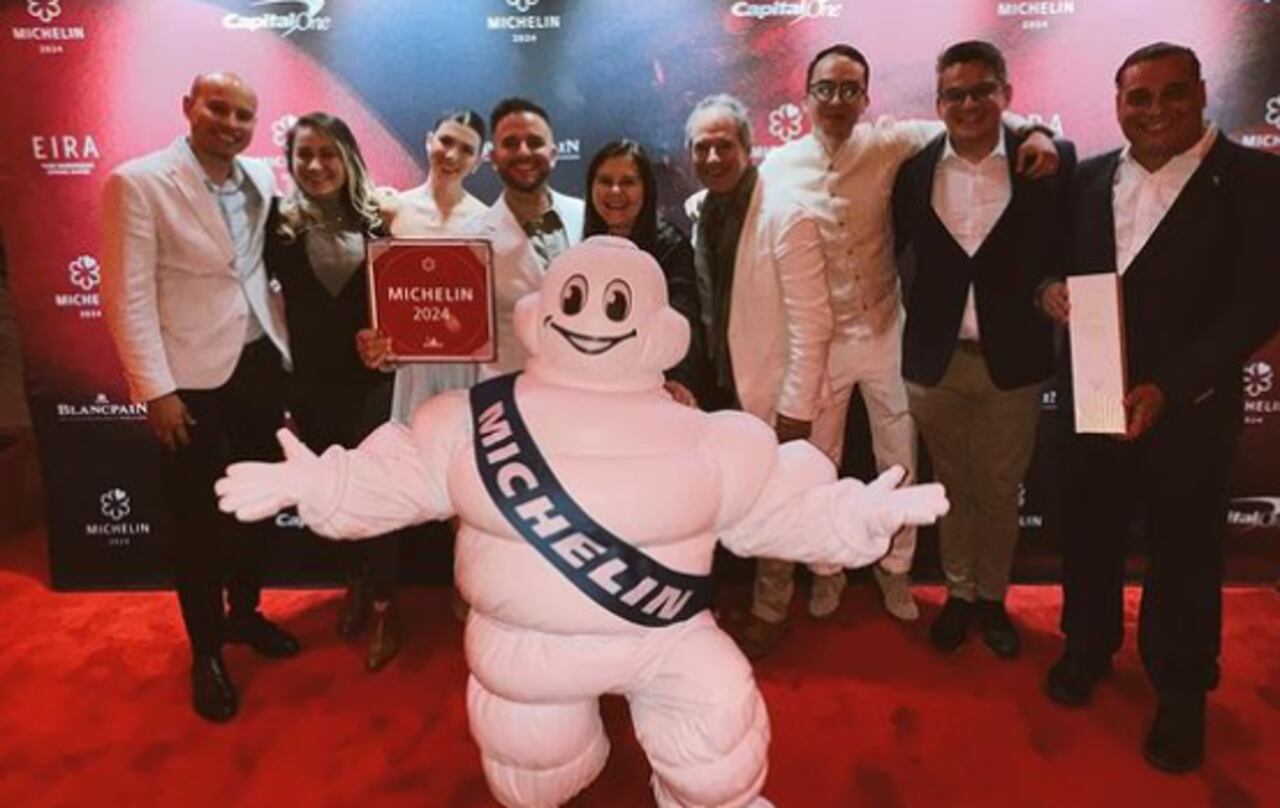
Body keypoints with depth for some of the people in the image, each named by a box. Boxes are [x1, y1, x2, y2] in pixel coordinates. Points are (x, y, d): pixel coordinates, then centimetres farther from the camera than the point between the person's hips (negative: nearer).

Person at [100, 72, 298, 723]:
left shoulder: (260, 179, 6)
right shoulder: (138, 182, -10)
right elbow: (127, 297, -13)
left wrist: (283, 349, 5)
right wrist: (156, 390, -16)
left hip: (261, 365, 5)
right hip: (193, 379, -5)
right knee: (199, 520, 7)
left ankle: (244, 613, 39)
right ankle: (205, 653, 25)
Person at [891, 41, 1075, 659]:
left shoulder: (1050, 161, -6)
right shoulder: (914, 169, -1)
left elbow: (1071, 250, 0)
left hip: (1012, 358, -1)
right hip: (934, 358, 1)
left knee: (1000, 491, 14)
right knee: (952, 487, 17)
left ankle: (993, 598, 35)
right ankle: (959, 593, 35)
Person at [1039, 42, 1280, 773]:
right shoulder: (1088, 179, 5)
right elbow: (1058, 262, 12)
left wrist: (1168, 387, -23)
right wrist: (1050, 290, -13)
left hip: (1191, 406, -3)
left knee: (1185, 552, 10)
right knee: (1089, 533, 16)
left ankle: (1181, 694, 31)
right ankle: (1088, 647, 40)